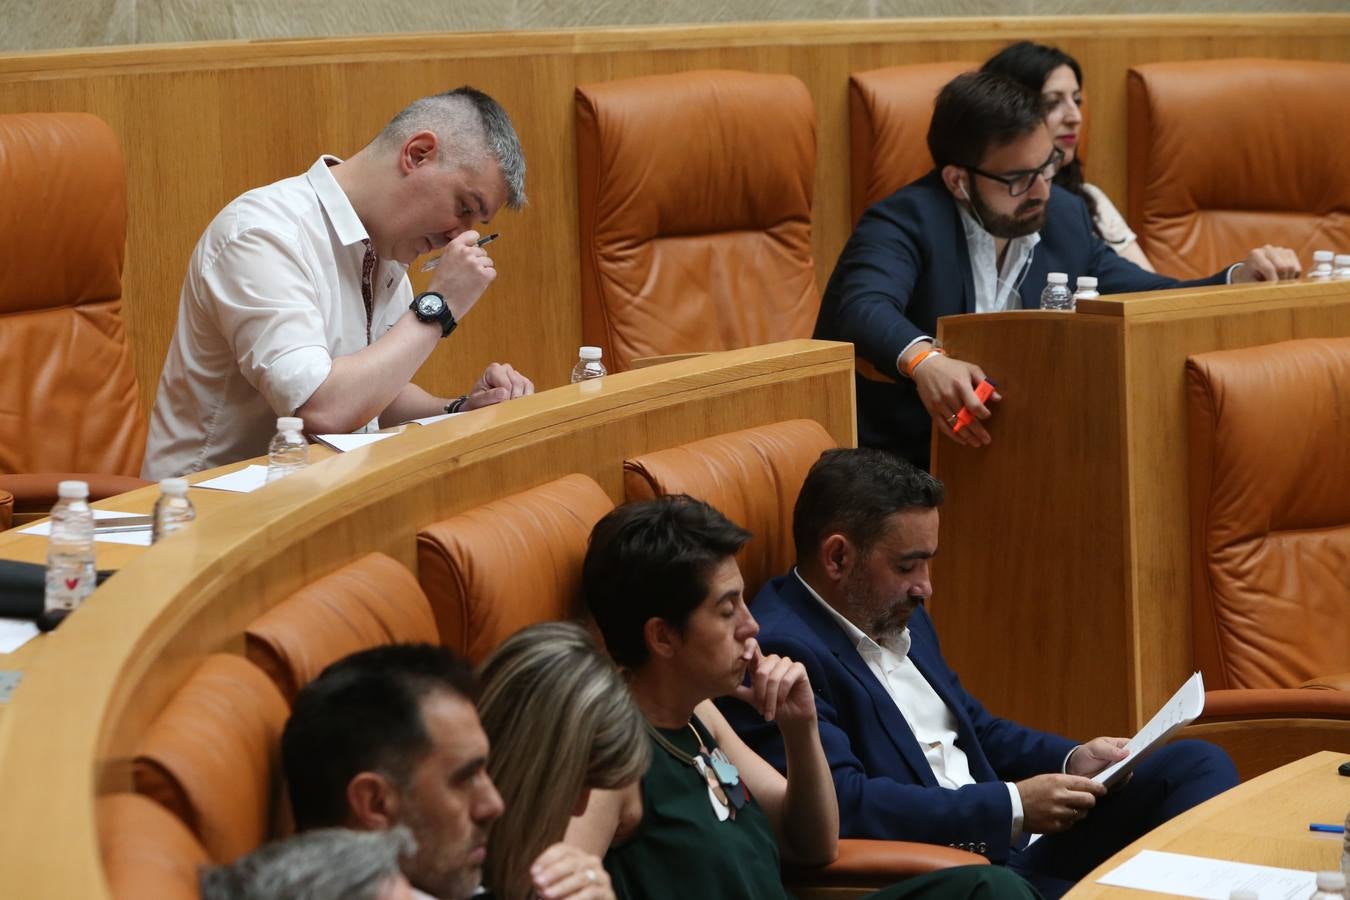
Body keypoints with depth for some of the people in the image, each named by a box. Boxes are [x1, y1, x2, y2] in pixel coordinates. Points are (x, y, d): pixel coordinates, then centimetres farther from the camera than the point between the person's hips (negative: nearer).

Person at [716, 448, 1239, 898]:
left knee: (1195, 764, -1)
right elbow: (842, 807, -25)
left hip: (1012, 842, 10)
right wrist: (1013, 806, -20)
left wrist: (1070, 760, 8)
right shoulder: (780, 651, -15)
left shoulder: (897, 615, 15)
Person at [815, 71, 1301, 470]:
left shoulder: (1064, 217, 11)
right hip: (903, 471, -7)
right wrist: (923, 360, -51)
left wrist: (1239, 279, -3)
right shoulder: (903, 222, -10)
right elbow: (863, 307, -29)